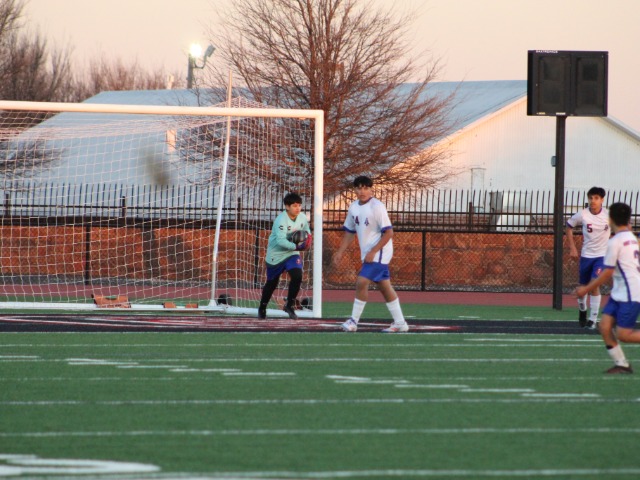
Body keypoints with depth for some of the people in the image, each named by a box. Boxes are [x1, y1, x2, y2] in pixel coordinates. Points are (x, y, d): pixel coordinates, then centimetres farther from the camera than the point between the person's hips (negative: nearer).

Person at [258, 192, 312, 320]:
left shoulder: (303, 218, -6)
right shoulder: (281, 220, -25)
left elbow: (307, 233, 13)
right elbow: (280, 240, -34)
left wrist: (305, 241, -10)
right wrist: (296, 246, -43)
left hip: (292, 254, 4)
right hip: (276, 255, -4)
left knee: (297, 276, -19)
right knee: (272, 283, 10)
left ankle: (289, 305, -1)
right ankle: (262, 308, 34)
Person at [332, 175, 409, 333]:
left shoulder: (377, 207, -16)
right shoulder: (354, 207, 6)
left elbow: (388, 233, -18)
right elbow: (349, 232, 17)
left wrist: (373, 252, -21)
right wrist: (340, 252, 10)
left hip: (379, 253, -8)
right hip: (368, 254, 8)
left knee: (361, 283, -15)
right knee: (385, 287, 11)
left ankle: (353, 321, -6)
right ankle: (400, 323, 17)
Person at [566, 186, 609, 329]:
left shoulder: (608, 215, -10)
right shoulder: (582, 215, -9)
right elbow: (569, 226, 7)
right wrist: (572, 248, 2)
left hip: (602, 255, -2)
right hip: (586, 255, 2)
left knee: (595, 284, -17)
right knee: (583, 286, 12)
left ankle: (593, 318, -9)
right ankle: (582, 310, 41)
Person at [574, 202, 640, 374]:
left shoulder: (615, 242, -14)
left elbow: (607, 273, -13)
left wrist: (587, 288, -5)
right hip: (619, 293, 9)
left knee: (623, 334, -8)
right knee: (605, 326, 2)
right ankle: (621, 364, 3)